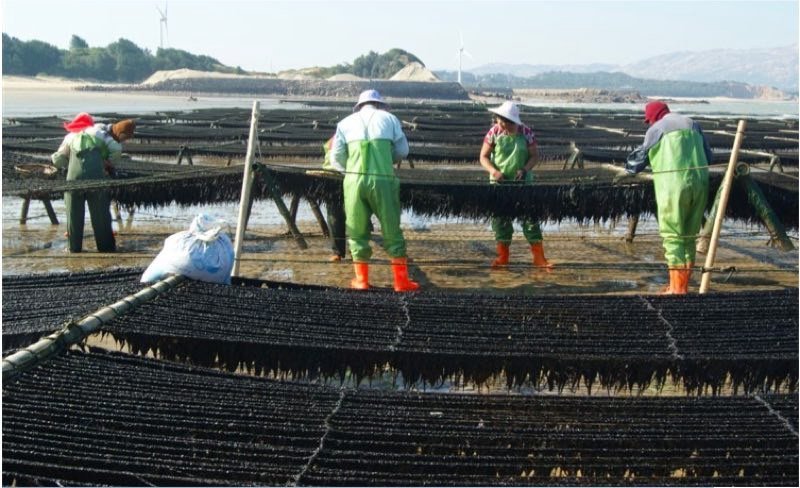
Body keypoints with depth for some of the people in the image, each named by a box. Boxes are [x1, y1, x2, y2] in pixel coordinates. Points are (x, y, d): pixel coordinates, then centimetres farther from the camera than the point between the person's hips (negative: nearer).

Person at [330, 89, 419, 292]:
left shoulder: (346, 122, 13)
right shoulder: (389, 118, 11)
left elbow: (336, 159, 9)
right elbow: (402, 151, 12)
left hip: (354, 182, 1)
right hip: (383, 180, -1)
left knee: (357, 231, 12)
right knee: (392, 231, 8)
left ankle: (361, 280, 15)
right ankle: (402, 281, 11)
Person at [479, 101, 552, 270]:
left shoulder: (526, 132, -10)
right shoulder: (494, 132, -8)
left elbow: (534, 156, -3)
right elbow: (484, 157, -3)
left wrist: (525, 169, -21)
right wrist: (494, 171, -20)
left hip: (523, 183, -1)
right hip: (500, 183, 1)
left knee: (530, 216, -2)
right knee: (500, 218, 5)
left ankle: (539, 257, 3)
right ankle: (503, 256, 18)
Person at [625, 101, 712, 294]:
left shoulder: (656, 129, 5)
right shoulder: (693, 125, 20)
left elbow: (639, 158, 13)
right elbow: (709, 157, 19)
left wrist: (630, 168, 34)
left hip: (673, 186, -5)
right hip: (699, 183, 5)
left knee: (673, 237, 0)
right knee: (689, 236, 13)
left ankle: (677, 287, -2)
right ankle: (683, 285, 18)